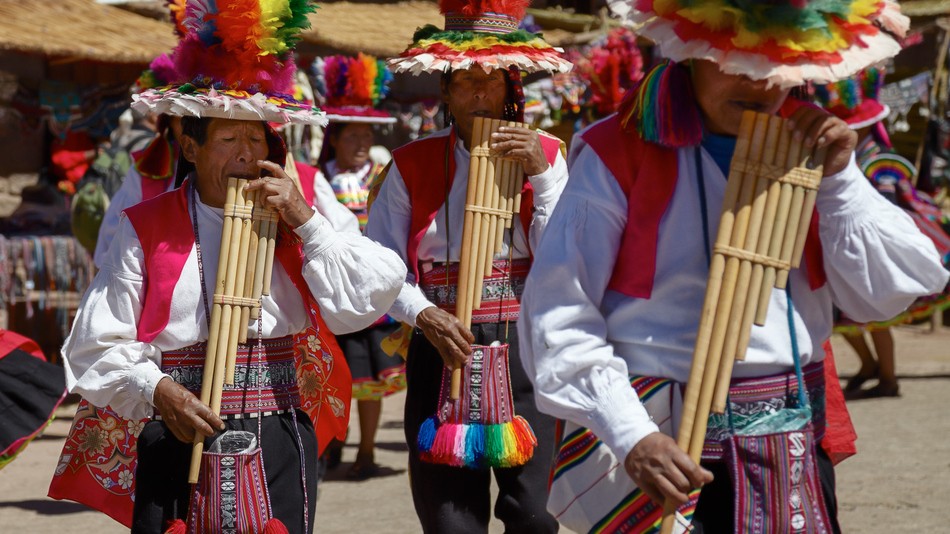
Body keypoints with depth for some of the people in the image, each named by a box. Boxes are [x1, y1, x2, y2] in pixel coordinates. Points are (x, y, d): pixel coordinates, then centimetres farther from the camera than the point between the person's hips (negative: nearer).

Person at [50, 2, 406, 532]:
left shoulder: (296, 220, 10)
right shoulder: (148, 230, 2)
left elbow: (368, 301, -1)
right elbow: (98, 347, 0)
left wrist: (306, 221, -6)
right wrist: (156, 390, -18)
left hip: (281, 447, 2)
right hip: (180, 445, -2)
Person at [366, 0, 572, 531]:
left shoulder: (546, 156, 4)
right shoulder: (413, 165, 3)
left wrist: (540, 175, -12)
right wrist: (423, 314, -18)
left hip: (528, 348, 0)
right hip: (442, 356, 0)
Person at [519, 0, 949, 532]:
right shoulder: (619, 154, -8)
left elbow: (883, 296, 5)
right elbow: (557, 319, -14)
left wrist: (840, 176, -5)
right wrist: (632, 437, -23)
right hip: (669, 452, -5)